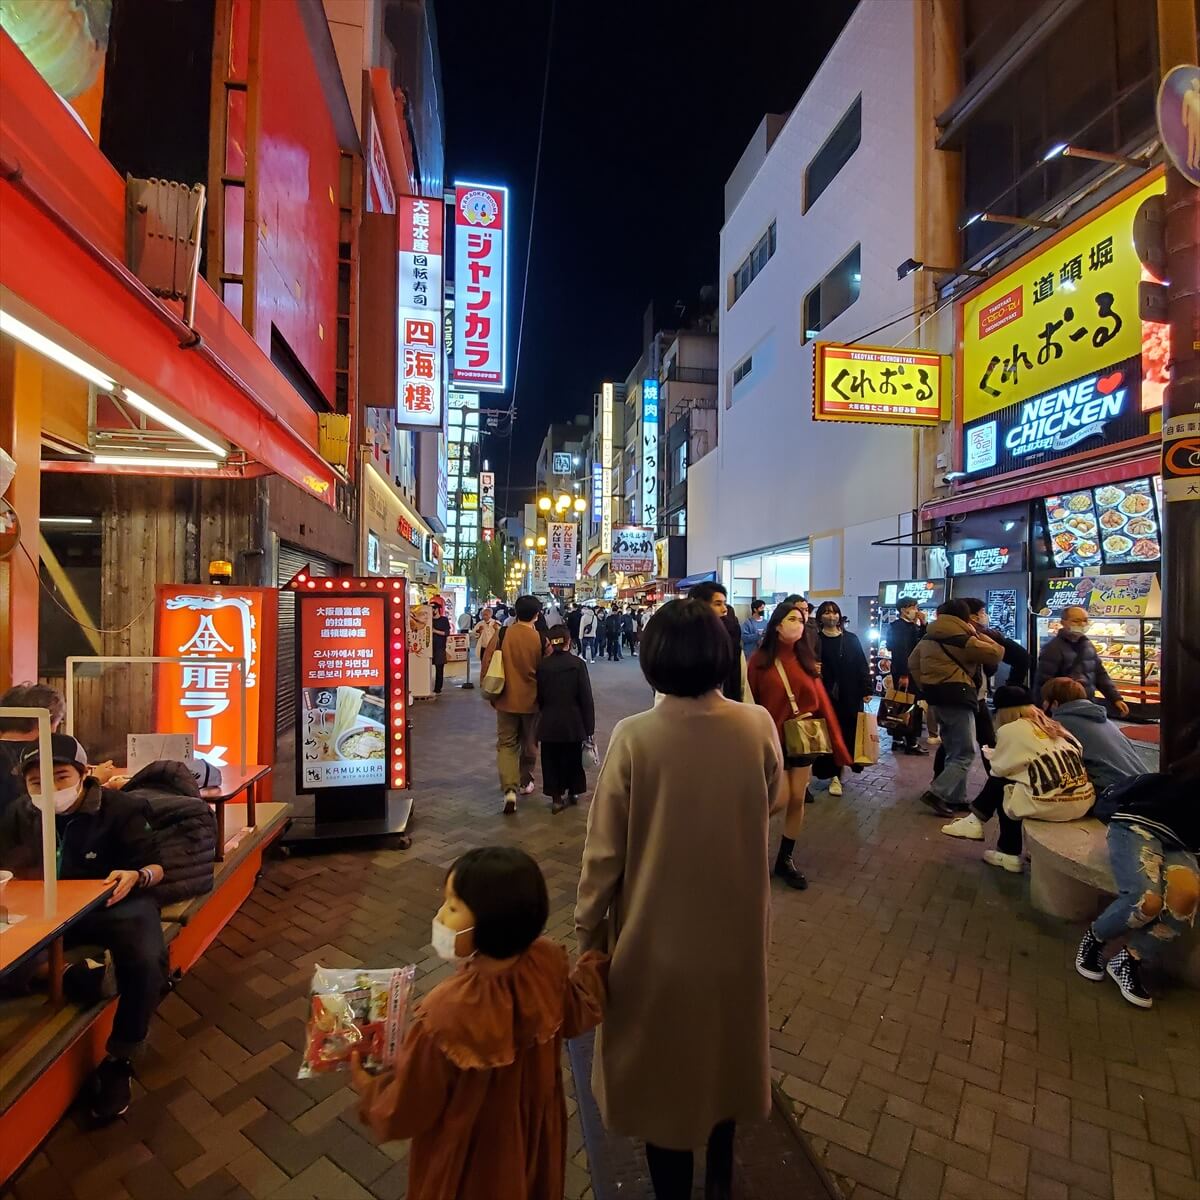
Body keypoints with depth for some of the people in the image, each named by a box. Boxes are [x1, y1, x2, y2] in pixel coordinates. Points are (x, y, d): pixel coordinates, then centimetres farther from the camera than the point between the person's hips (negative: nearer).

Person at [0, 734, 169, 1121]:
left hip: (117, 905, -4)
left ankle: (119, 1062, -7)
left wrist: (137, 877, -32)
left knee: (146, 963, -31)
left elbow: (155, 865, -9)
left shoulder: (121, 808, -14)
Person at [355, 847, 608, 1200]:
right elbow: (575, 1016, -4)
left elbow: (404, 1113, -21)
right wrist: (596, 964, 7)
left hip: (469, 1164, -3)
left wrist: (367, 1087, -3)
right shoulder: (548, 964, -26)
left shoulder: (446, 1016, -39)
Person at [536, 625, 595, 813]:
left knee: (551, 760, 12)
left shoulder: (542, 665, -5)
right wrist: (589, 727, -4)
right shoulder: (578, 664, -10)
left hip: (549, 722, 1)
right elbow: (586, 697, -10)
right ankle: (573, 792, 32)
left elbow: (539, 696, 2)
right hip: (573, 722, -1)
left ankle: (556, 797, 13)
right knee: (573, 758, 17)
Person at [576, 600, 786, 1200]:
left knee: (661, 1062, 21)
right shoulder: (757, 727, -16)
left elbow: (605, 847, -16)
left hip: (658, 931, -3)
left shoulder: (634, 736, -24)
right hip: (736, 923, 4)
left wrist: (589, 927, -2)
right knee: (723, 1046, 28)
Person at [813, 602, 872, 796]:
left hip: (850, 695, 2)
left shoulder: (851, 639, 9)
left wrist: (866, 689, 2)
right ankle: (835, 775, 9)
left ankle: (835, 774, 20)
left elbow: (862, 666, 8)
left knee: (847, 733, 3)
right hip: (825, 695, -2)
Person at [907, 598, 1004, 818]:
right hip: (957, 696, -8)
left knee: (954, 751, 17)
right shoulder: (964, 639, -10)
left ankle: (956, 797, 20)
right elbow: (996, 653, -9)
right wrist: (976, 635, 4)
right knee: (965, 752, -3)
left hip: (936, 696, 8)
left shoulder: (928, 638, 13)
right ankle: (936, 793, -13)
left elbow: (913, 663, 17)